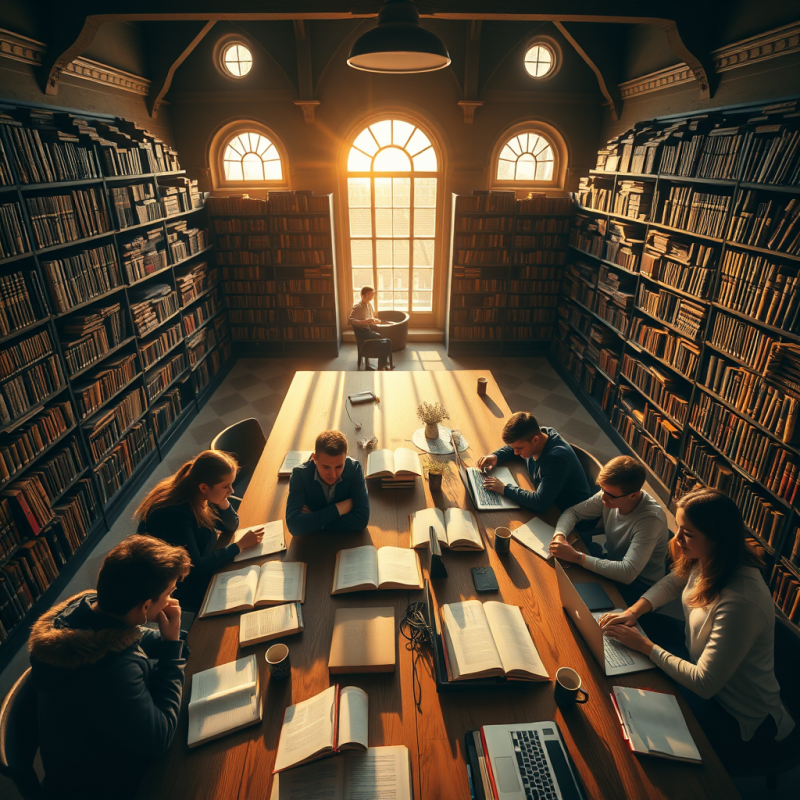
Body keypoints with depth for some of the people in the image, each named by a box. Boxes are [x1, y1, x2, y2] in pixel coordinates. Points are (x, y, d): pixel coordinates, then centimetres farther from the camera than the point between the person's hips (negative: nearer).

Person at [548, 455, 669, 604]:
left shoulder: (651, 518, -32)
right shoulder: (609, 494, -15)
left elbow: (628, 573, -37)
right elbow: (572, 512, -1)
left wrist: (576, 557, -36)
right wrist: (559, 535, -23)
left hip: (640, 586, -6)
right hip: (612, 563, 6)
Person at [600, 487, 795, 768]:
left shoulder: (741, 601, -37)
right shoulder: (704, 561, -14)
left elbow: (704, 684, -31)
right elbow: (672, 582, 8)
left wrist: (644, 645, -23)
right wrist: (633, 612, -6)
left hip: (737, 719, -7)